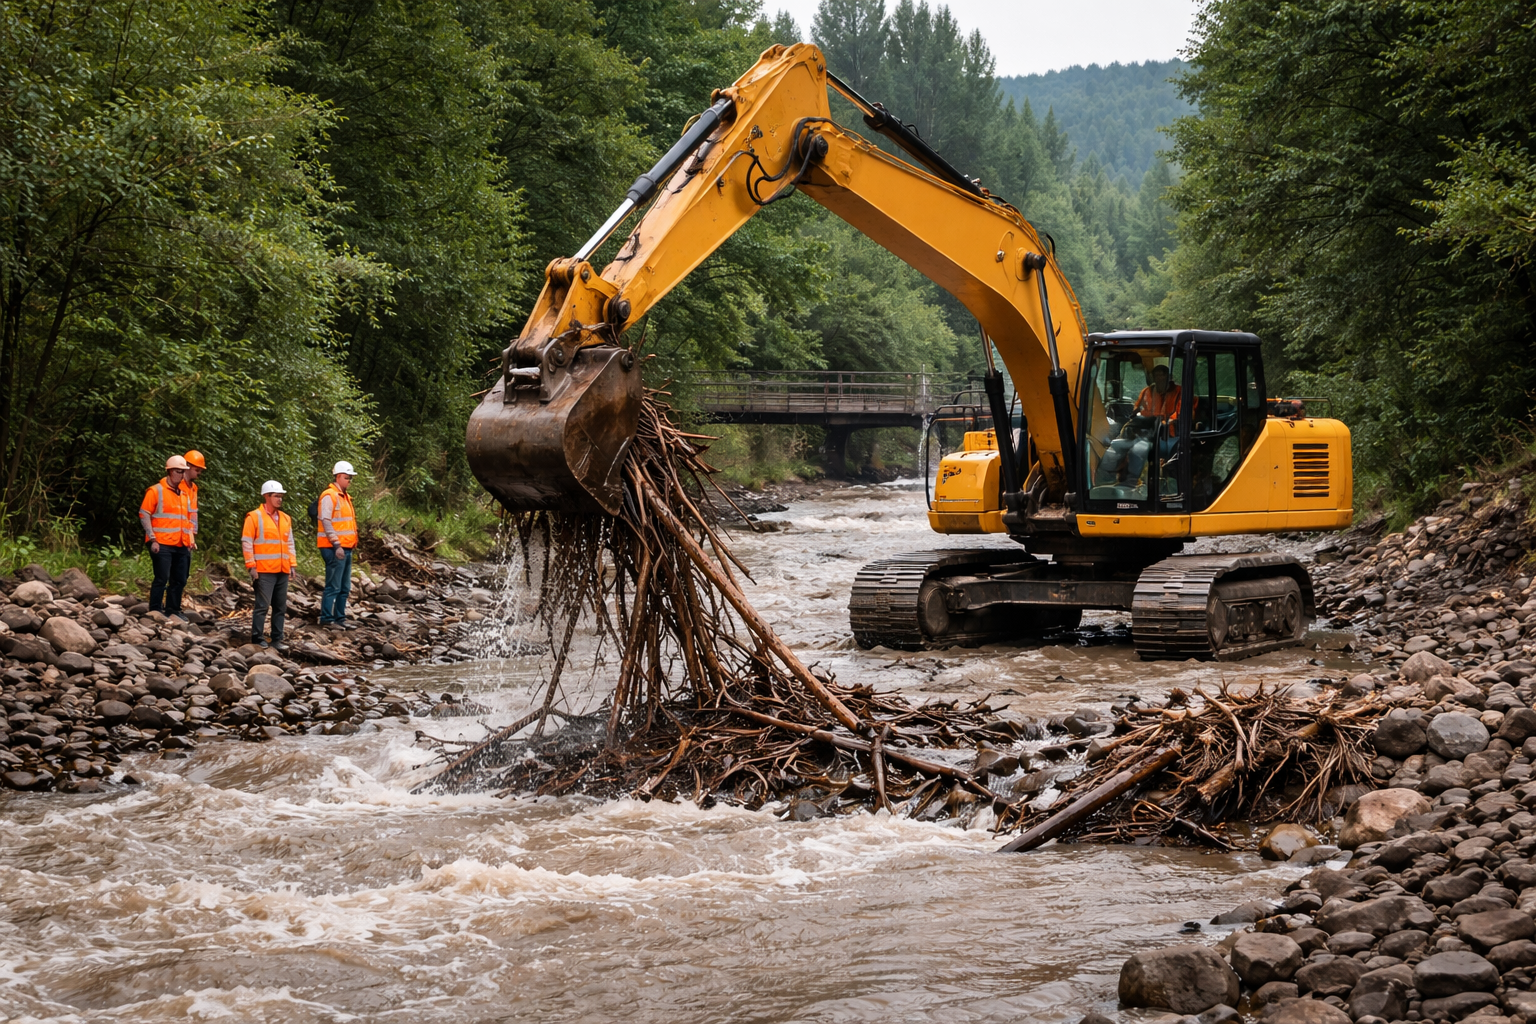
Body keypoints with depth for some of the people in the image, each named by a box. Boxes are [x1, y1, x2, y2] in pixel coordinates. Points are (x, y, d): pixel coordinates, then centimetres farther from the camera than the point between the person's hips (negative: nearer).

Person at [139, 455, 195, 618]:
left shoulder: (183, 494, 18)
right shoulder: (156, 491, -3)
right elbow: (144, 515, -7)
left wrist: (189, 540, 16)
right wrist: (152, 539, -13)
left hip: (181, 546, 7)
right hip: (162, 544, -7)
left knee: (180, 580, 7)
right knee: (162, 578, -10)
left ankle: (173, 610, 16)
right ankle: (155, 610, -4)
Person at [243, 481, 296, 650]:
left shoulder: (285, 518, 15)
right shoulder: (254, 517, -4)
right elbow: (246, 543, -6)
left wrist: (292, 564, 12)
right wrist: (251, 566, -12)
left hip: (282, 571, 6)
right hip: (264, 571, -6)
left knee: (280, 607, 8)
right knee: (262, 605, -8)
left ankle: (277, 639, 13)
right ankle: (257, 638, -1)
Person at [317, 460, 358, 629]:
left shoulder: (344, 497, 19)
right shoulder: (329, 496, -11)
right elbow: (326, 521, -18)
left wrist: (352, 543, 18)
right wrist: (336, 544, -21)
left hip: (346, 548, 10)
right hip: (335, 549, -10)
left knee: (345, 588, 11)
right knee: (333, 586, -8)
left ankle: (340, 618, 17)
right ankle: (326, 619, -3)